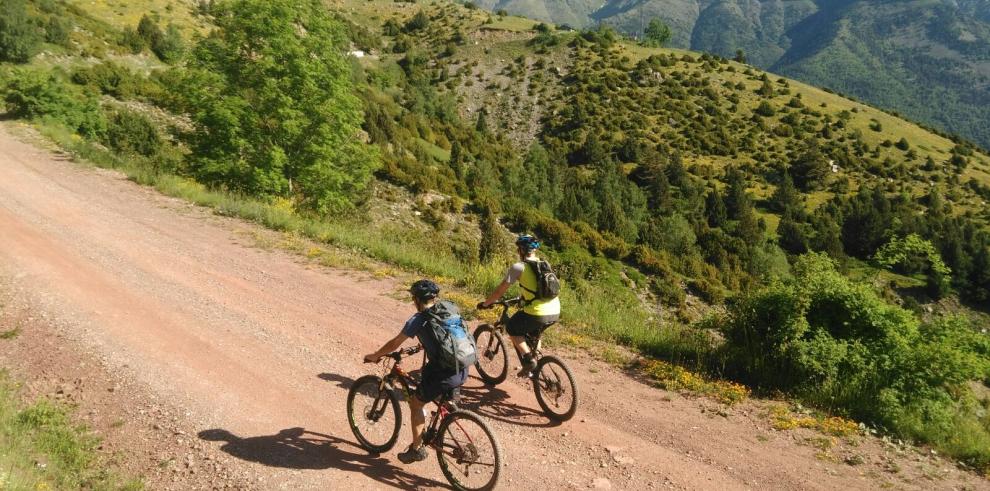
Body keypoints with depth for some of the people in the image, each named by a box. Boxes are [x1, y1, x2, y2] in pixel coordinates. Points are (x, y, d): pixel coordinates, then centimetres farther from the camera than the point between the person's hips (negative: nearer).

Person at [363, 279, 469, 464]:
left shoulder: (418, 319, -4)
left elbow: (394, 344, 4)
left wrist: (374, 356, 20)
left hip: (444, 374, -7)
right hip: (463, 370, 7)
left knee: (416, 403, 15)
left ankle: (417, 449, 23)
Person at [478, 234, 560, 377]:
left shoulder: (518, 267, -3)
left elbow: (500, 291, 1)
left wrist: (485, 304, 16)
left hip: (538, 314, -7)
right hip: (555, 312, 7)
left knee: (512, 328, 20)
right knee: (533, 333, 33)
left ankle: (528, 360, 8)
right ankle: (536, 364, 30)